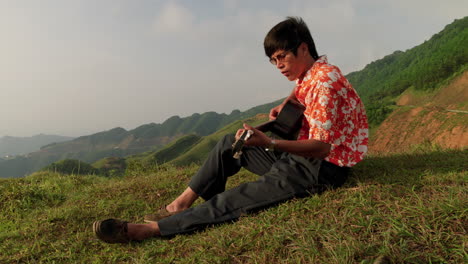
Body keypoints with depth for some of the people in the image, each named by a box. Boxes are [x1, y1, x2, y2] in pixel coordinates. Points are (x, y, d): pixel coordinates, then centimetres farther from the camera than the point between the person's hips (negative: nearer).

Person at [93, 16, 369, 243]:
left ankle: (151, 229, -19)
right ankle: (182, 204, 7)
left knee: (233, 201, -21)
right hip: (302, 155, 10)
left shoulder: (325, 80, -21)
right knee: (230, 144, 10)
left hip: (323, 168, -10)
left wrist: (270, 143, -38)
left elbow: (322, 148, -26)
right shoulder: (309, 75, 8)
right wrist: (283, 105, 13)